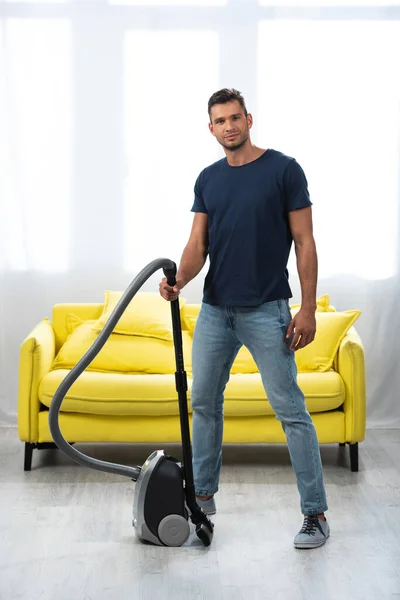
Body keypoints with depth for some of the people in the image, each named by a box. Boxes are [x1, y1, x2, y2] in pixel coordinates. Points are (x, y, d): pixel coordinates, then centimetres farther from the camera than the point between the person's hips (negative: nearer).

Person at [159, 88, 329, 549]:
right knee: (204, 402, 13)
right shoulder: (208, 180, 9)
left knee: (291, 410, -4)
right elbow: (198, 244, 3)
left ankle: (315, 512, 2)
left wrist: (308, 308, -13)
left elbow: (304, 242, -8)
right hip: (215, 310, 6)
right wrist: (179, 279, -18)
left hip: (267, 312, -6)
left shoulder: (284, 169, -7)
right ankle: (203, 494, 29)